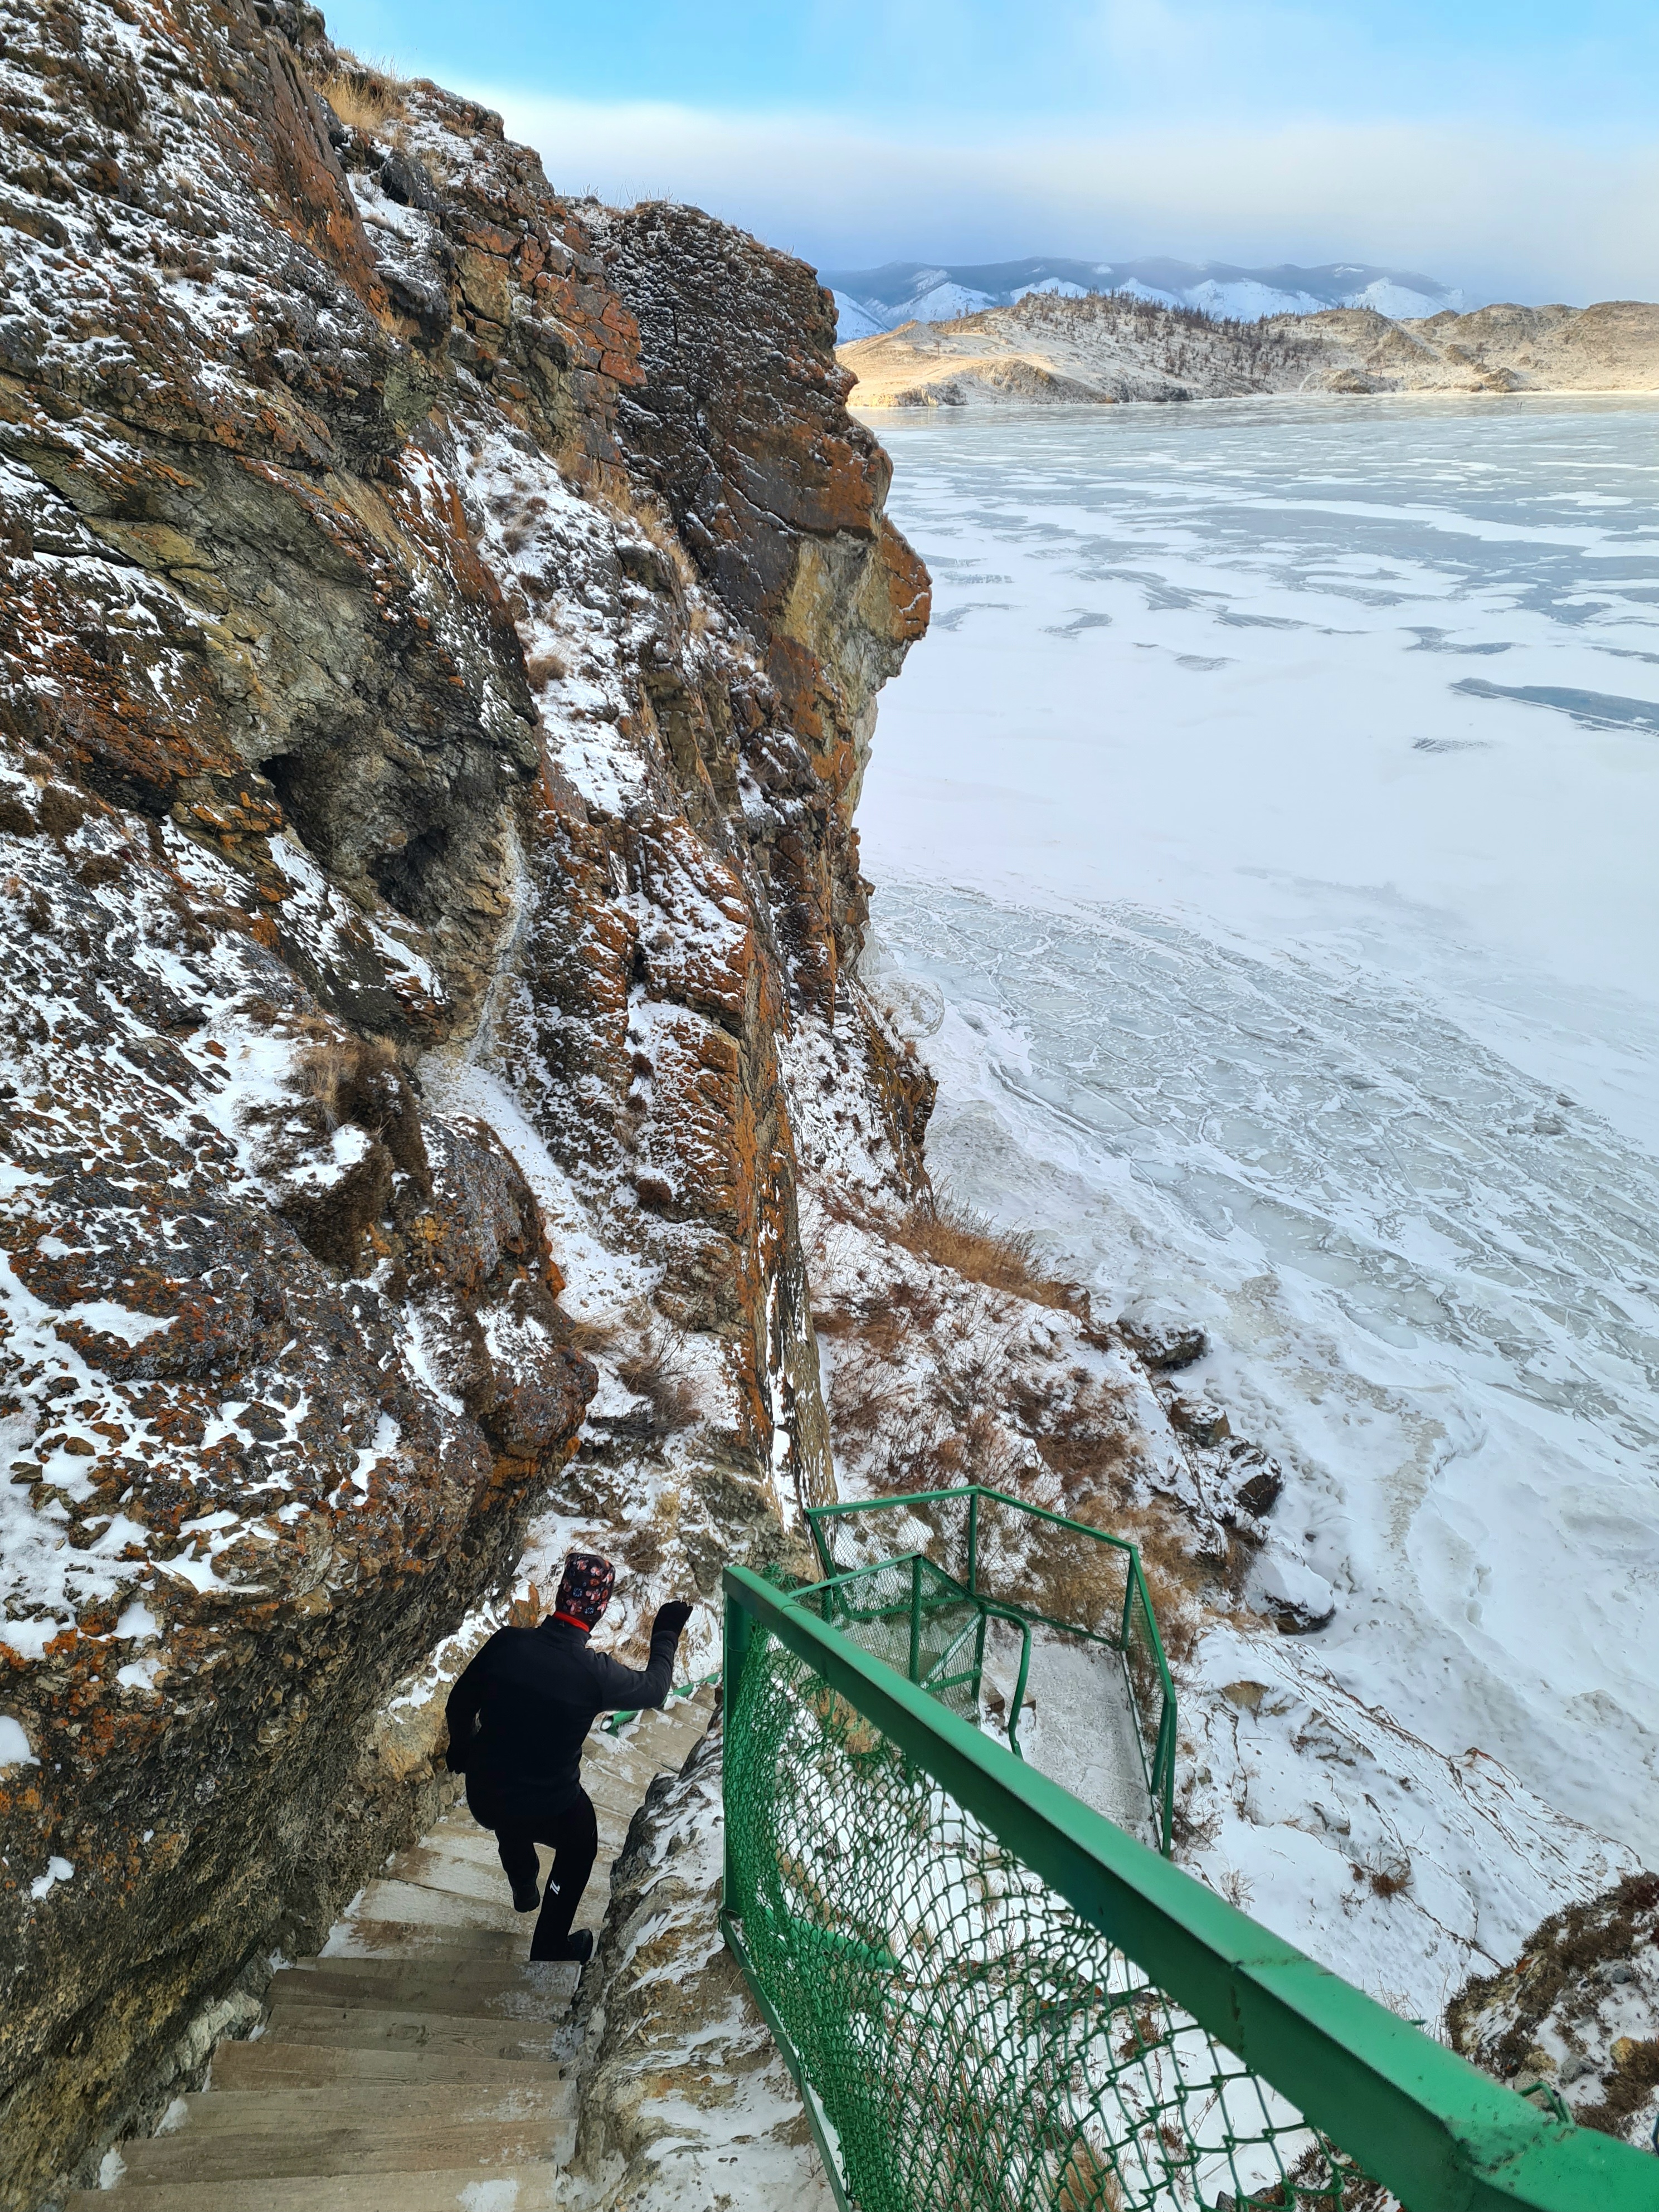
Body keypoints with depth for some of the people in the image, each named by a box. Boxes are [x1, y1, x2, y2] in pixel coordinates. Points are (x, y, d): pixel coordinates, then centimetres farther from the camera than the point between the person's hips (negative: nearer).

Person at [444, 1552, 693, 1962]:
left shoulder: (505, 1643, -18)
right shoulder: (596, 1673, -28)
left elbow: (460, 1704, -2)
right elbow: (653, 1687, -7)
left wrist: (462, 1749, 19)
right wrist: (666, 1634, 9)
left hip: (482, 1795, 4)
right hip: (549, 1810, -4)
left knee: (512, 1824, 38)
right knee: (579, 1846, 30)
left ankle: (524, 1891, 65)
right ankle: (550, 1948, 39)